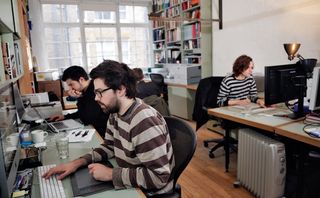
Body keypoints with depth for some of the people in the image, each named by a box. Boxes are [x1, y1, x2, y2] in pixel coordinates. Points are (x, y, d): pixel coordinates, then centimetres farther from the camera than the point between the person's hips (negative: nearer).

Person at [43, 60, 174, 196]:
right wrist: (78, 162, -7)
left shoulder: (144, 121, -31)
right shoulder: (116, 113, -1)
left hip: (147, 192, -7)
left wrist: (110, 174, -24)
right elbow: (109, 146, 9)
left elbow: (159, 176, -31)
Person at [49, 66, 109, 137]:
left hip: (102, 134, -8)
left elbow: (86, 120, -23)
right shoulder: (87, 91, 5)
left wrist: (79, 98, -19)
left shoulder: (96, 91, -24)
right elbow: (84, 113, 21)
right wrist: (65, 117, 12)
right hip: (94, 129, 8)